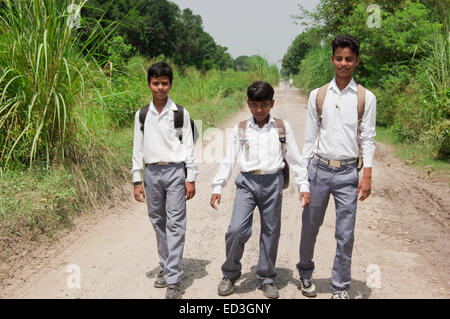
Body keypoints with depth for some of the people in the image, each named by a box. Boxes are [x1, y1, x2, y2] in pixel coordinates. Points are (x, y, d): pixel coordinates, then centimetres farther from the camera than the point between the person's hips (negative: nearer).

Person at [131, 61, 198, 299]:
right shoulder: (141, 115, 9)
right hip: (152, 172, 3)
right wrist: (137, 181, 7)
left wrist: (191, 178, -3)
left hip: (175, 171, -3)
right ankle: (165, 268, 25)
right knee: (158, 223, 11)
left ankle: (173, 280, -3)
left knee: (175, 225, -6)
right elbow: (137, 149, 11)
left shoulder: (181, 113, 2)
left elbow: (189, 147, 2)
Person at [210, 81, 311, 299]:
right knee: (236, 229, -12)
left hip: (272, 183, 1)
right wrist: (217, 187, 0)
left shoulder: (282, 128, 5)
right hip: (247, 182, 0)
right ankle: (230, 274, 11)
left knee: (270, 232, 7)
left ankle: (267, 278, 24)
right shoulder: (241, 129, 5)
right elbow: (228, 160, 6)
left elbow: (294, 158, 9)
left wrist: (303, 185, 4)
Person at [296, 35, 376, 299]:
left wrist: (367, 174, -7)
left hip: (348, 171, -1)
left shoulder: (366, 98, 3)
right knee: (310, 228, 11)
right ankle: (305, 274, 35)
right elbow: (310, 138, 8)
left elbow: (368, 139, 1)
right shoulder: (317, 95, 6)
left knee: (345, 235, 3)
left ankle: (340, 288, 19)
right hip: (319, 168, 1)